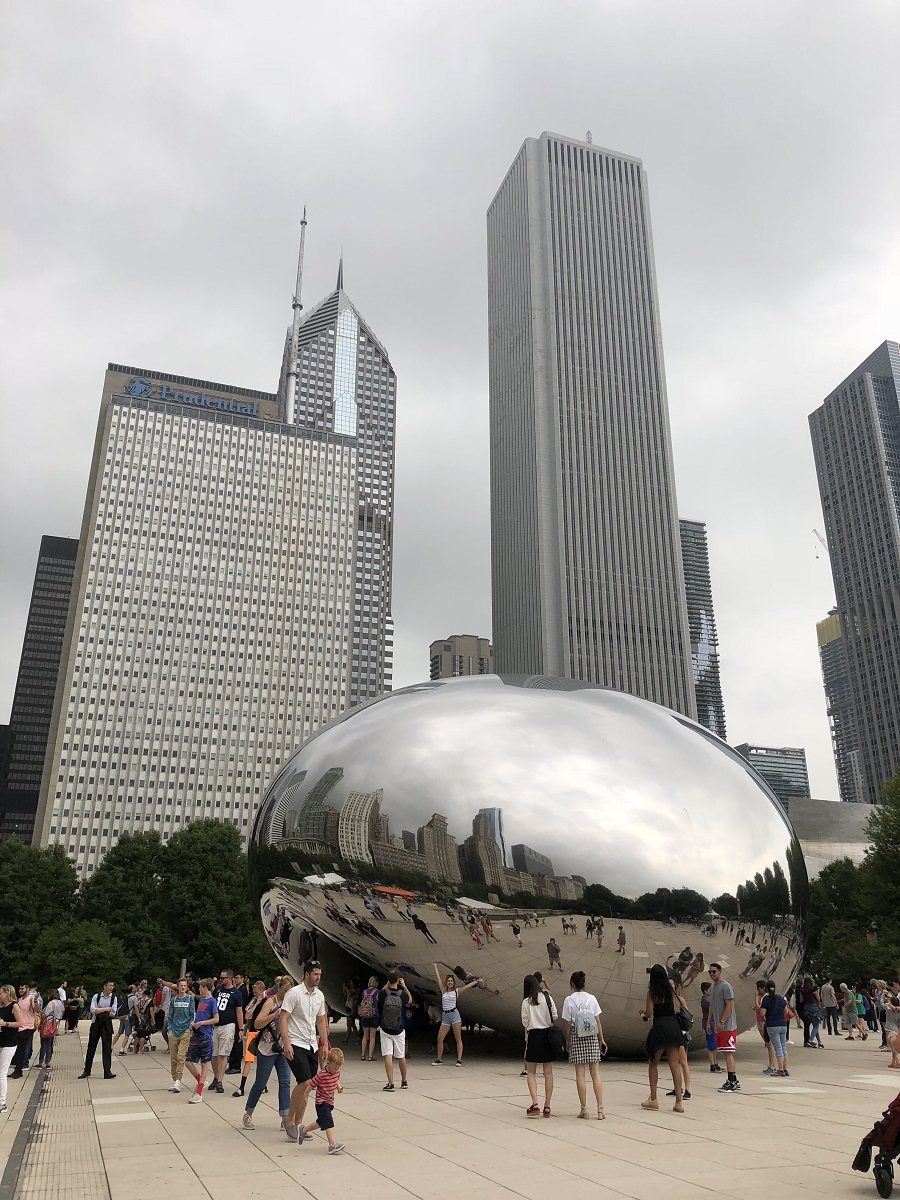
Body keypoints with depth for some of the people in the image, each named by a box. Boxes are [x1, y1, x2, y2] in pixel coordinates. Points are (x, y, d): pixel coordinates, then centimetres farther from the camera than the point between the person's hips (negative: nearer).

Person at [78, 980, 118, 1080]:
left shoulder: (113, 998, 0)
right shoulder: (96, 996, -3)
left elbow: (113, 1013, -8)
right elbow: (93, 1010, -16)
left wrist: (99, 1010, -10)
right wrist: (106, 1009, -14)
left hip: (107, 1025, 0)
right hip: (95, 1024, 0)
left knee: (107, 1048, -4)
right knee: (91, 1047, 9)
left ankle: (107, 1072, -1)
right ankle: (86, 1071, 22)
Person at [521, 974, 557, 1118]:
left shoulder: (526, 1002, -7)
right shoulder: (548, 998, -2)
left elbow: (525, 1022, -6)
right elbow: (555, 1017, 0)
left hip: (534, 1035, -2)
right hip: (548, 1035, 2)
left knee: (531, 1072, 8)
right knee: (548, 1072, 9)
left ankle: (535, 1104, -7)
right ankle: (547, 1107, 9)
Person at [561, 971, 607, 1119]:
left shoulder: (569, 1000, -6)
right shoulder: (591, 998, 0)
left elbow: (568, 1024, -5)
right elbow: (598, 1021, 2)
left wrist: (567, 1041, 5)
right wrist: (601, 1039, 9)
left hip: (576, 1038, -2)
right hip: (592, 1037, 2)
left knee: (580, 1074, 4)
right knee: (595, 1073, 4)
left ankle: (584, 1109, 6)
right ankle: (600, 1109, 1)